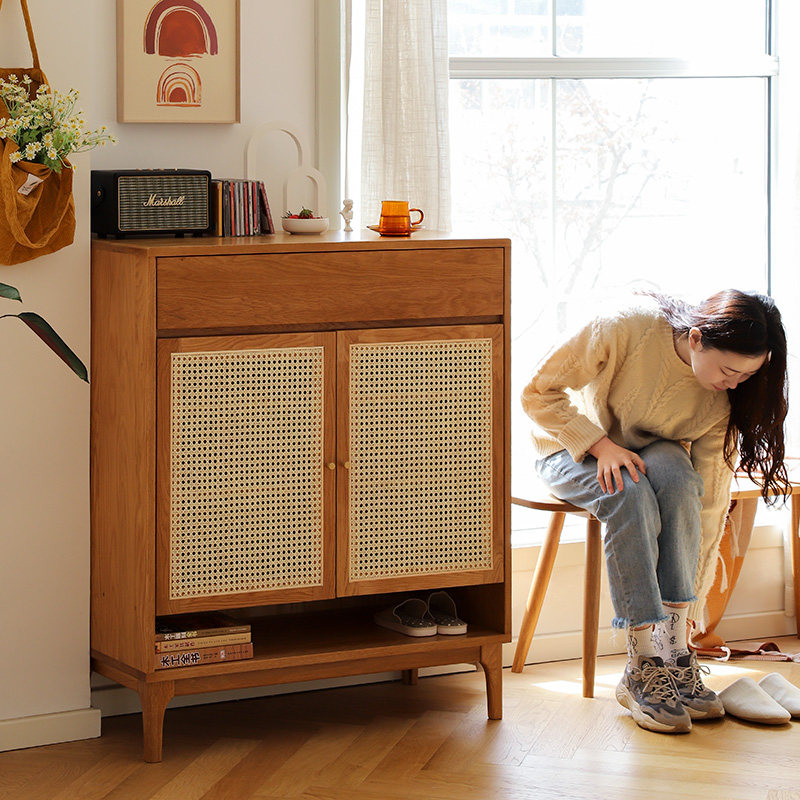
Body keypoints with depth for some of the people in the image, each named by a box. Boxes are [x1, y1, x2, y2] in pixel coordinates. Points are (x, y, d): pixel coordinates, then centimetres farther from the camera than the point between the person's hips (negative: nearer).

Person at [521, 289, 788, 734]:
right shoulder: (627, 328, -29)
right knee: (631, 496, -36)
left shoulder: (722, 401, -17)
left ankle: (674, 647, -31)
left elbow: (710, 501, -13)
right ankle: (642, 667, -34)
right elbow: (538, 393, -19)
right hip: (571, 448, -3)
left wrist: (692, 602, -14)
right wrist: (599, 445, -29)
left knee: (674, 472, -34)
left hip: (648, 452, 3)